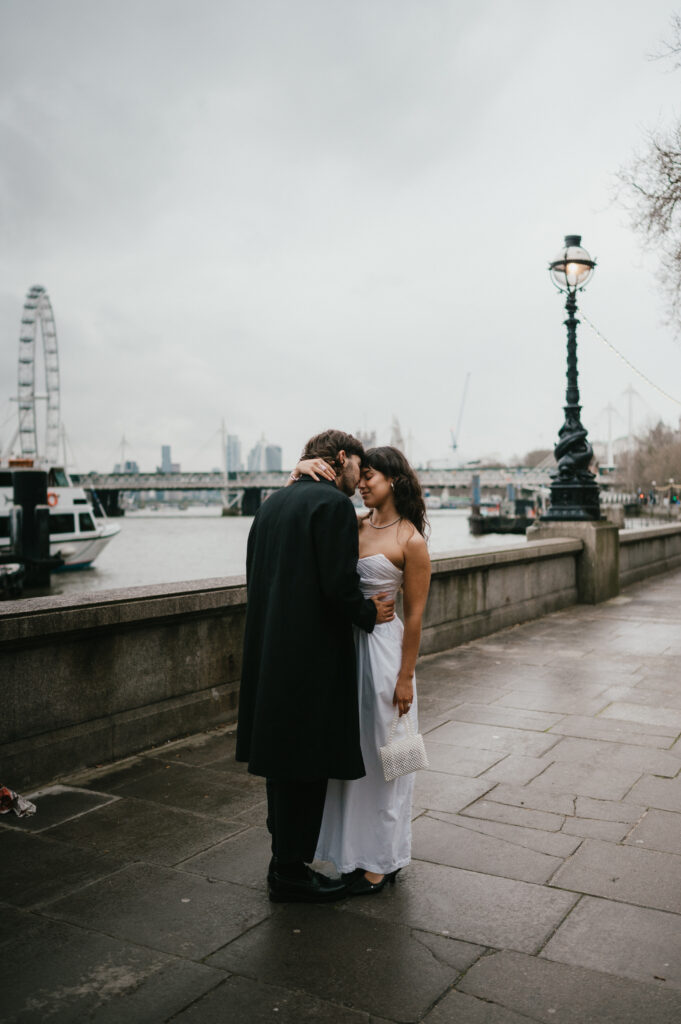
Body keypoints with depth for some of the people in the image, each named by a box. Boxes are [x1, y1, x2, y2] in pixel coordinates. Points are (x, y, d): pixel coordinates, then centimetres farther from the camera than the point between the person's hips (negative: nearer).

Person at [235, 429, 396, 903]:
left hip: (270, 653, 9)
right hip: (312, 656, -9)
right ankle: (291, 873, 16)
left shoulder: (275, 502, 14)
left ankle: (285, 859, 31)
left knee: (284, 760, 18)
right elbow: (340, 584, -21)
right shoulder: (333, 504, -12)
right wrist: (370, 613, -1)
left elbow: (257, 577, 15)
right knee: (306, 763, 4)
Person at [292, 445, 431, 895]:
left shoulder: (411, 542, -10)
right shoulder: (356, 525, 5)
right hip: (344, 644, 6)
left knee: (379, 755, 6)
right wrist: (303, 468, -10)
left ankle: (381, 860, 23)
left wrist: (405, 678, -11)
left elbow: (414, 616, -10)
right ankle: (355, 852, 31)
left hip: (382, 649, -6)